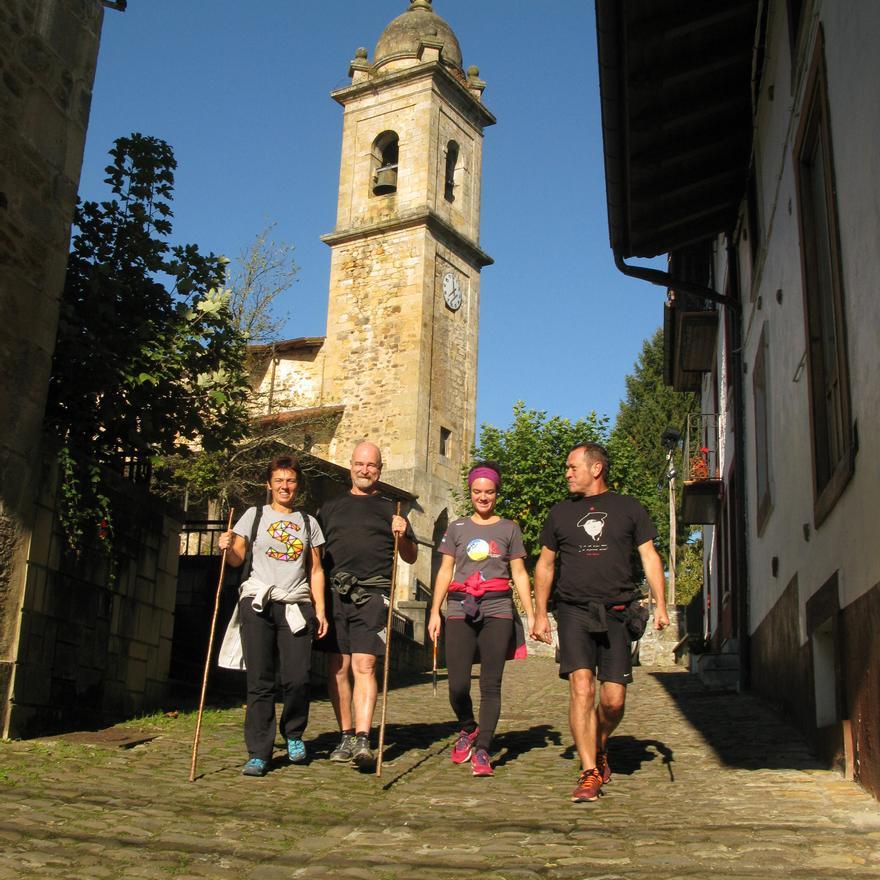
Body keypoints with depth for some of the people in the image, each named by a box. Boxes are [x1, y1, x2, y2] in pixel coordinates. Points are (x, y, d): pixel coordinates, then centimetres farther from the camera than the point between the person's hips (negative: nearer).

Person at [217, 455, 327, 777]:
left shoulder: (308, 522, 15)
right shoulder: (254, 516, 11)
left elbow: (315, 570, 15)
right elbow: (237, 558, 4)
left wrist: (320, 610, 7)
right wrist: (227, 548, -18)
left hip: (296, 605, 1)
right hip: (258, 604, -1)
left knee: (297, 678, -8)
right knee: (260, 681, -4)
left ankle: (294, 735, 18)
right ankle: (258, 753, 3)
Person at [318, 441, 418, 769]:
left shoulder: (390, 510, 15)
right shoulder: (330, 507, 20)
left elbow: (411, 557, 16)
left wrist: (402, 537, -5)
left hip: (372, 594, -2)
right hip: (334, 593, 3)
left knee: (364, 665, -13)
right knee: (337, 668, 2)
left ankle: (362, 740, -18)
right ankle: (345, 736, 13)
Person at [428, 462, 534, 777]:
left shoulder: (509, 529, 11)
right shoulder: (457, 527, 14)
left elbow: (519, 574, 10)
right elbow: (445, 571, 13)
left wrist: (531, 614, 2)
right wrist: (435, 612, 7)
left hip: (497, 610, -1)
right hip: (460, 609, 1)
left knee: (491, 684, -4)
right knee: (458, 683, -6)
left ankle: (482, 750, 3)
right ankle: (468, 729, 22)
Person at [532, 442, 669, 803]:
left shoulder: (628, 508, 10)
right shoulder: (560, 512, 13)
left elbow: (649, 557, 9)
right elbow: (545, 565, 18)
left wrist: (660, 605, -2)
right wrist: (540, 614, 13)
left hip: (617, 613, 0)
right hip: (574, 611, 0)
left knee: (613, 700, -1)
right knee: (581, 688, -15)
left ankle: (600, 748, 29)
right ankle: (589, 774, -9)